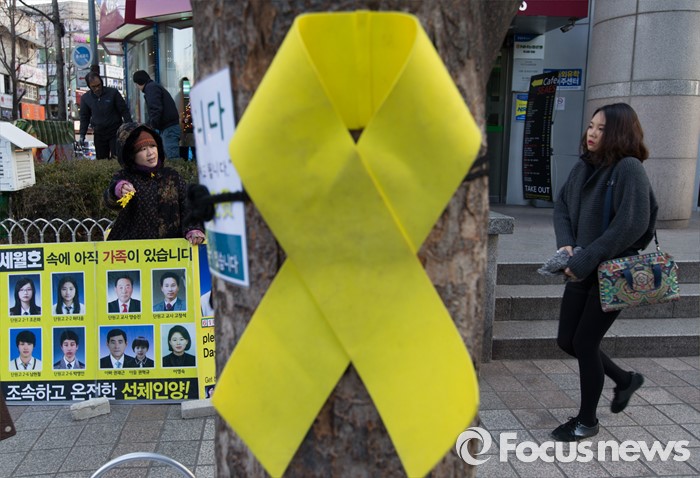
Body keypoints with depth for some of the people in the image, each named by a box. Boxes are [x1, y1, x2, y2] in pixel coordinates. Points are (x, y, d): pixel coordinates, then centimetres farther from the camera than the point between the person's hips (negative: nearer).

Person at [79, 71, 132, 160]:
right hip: (99, 134, 3)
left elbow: (124, 110, -2)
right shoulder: (85, 98, 3)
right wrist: (82, 134, 5)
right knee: (101, 160, 5)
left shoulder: (113, 93, -6)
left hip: (115, 132, -3)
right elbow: (84, 117, 12)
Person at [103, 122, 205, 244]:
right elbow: (110, 201, -15)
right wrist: (118, 190, -38)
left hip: (170, 244, 0)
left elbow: (187, 207, 4)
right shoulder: (124, 177, 4)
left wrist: (193, 229, -14)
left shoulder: (172, 177, 10)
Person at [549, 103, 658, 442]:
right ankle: (625, 379, 38)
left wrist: (585, 260, -22)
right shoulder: (584, 167, 6)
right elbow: (561, 207, 10)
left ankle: (586, 420, 23)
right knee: (567, 341, 12)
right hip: (581, 271, 7)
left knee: (585, 342, 1)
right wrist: (565, 245, -9)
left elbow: (632, 224, -22)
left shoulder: (629, 168, -15)